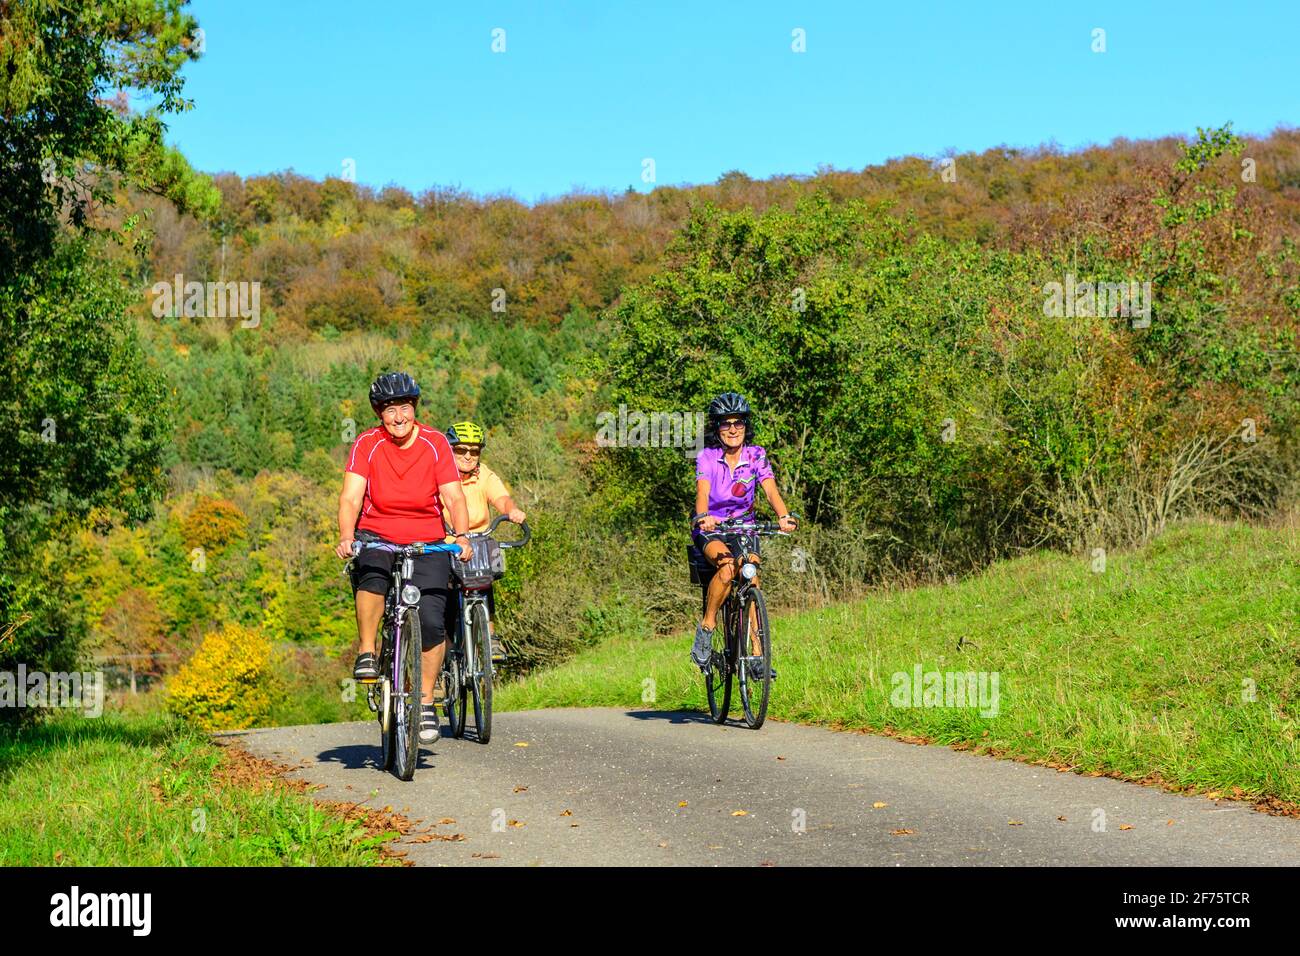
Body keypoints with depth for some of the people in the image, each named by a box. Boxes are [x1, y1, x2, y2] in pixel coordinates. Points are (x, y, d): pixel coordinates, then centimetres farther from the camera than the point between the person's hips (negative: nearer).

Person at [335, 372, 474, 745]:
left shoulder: (435, 443, -4)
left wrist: (462, 536, -26)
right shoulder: (367, 444, -5)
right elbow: (350, 497, -14)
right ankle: (366, 654, -16)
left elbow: (453, 497, -9)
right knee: (371, 573, -35)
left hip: (427, 542, 1)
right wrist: (345, 536, -32)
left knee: (432, 619, -13)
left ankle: (426, 703, 3)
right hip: (376, 535, 0)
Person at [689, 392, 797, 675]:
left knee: (751, 577, -19)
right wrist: (702, 517, -50)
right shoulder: (707, 457, -13)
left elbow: (771, 491, -19)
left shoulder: (756, 456, -6)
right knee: (727, 566, -33)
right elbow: (702, 492, -28)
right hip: (711, 529, -3)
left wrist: (784, 516, -40)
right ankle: (707, 626, -16)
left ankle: (757, 651, -15)